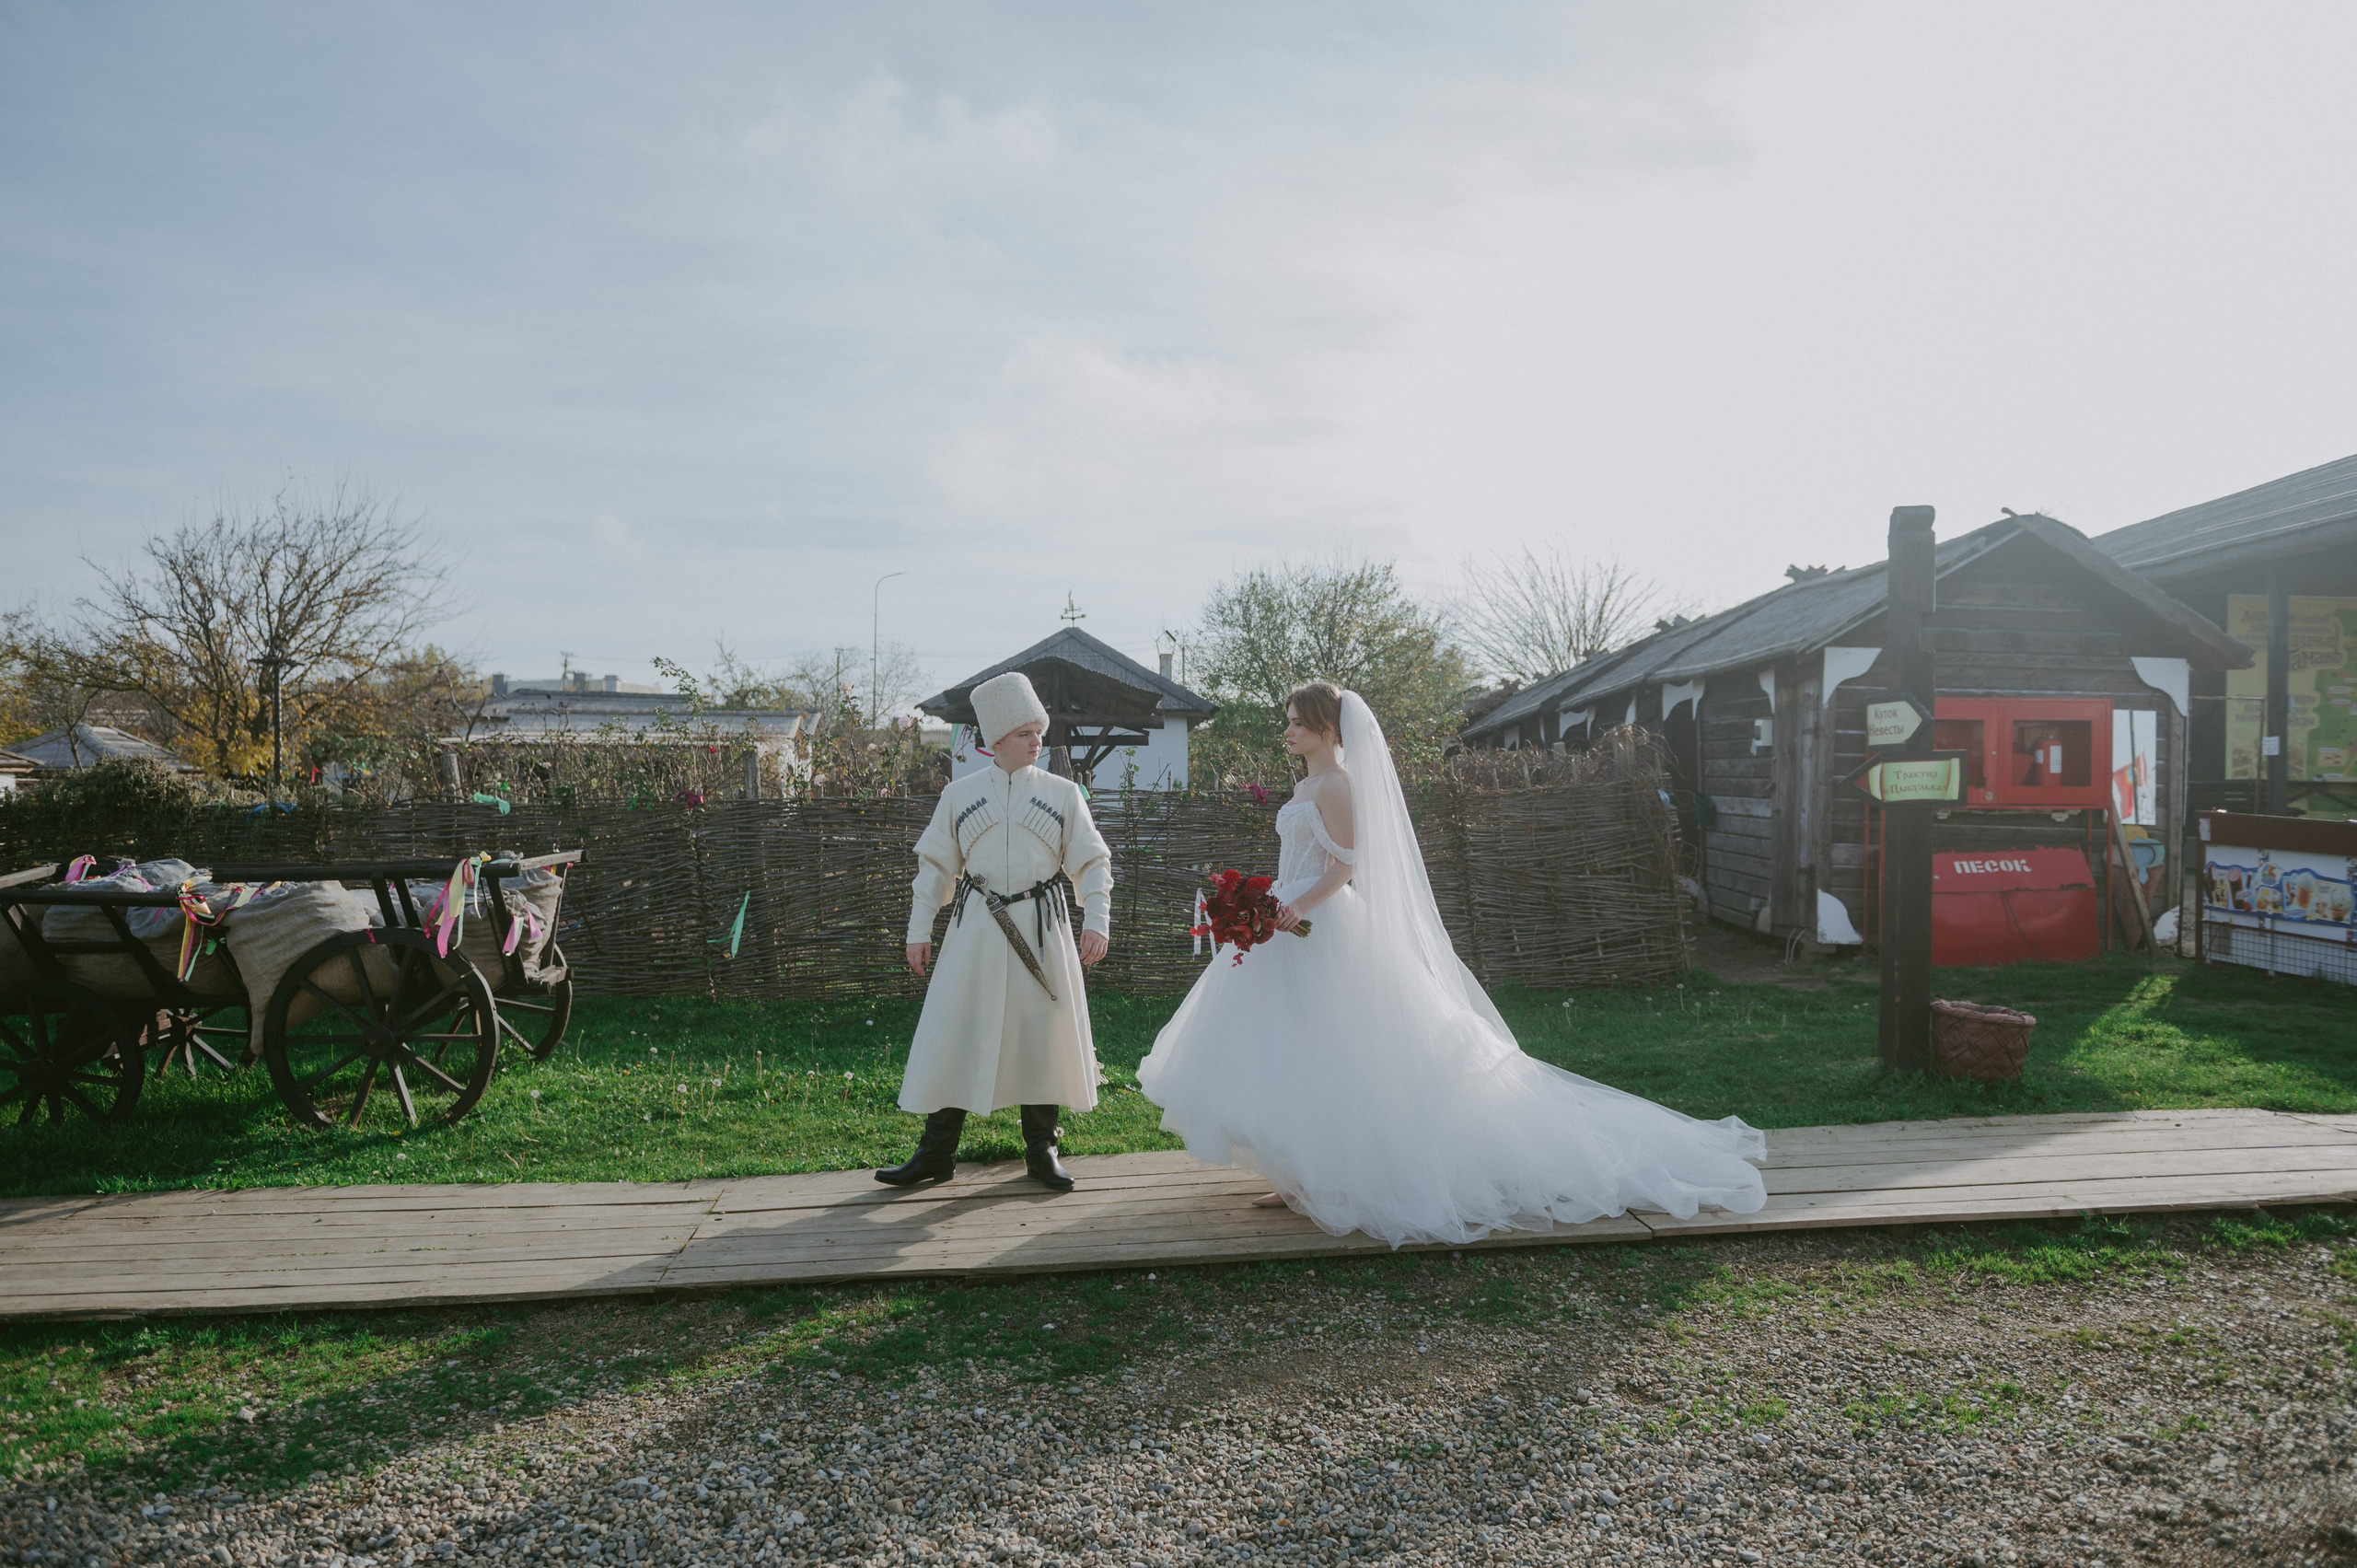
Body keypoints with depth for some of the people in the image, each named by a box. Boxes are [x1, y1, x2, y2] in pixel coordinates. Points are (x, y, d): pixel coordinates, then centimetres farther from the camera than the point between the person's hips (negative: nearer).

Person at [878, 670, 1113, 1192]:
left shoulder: (1062, 793, 5)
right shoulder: (960, 794, 6)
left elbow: (1092, 861, 3)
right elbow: (934, 864, 10)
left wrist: (1096, 921, -9)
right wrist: (919, 930, 4)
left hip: (1042, 929, 0)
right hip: (976, 929, 0)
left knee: (1044, 1033, 5)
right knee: (955, 1034, 0)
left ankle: (1041, 1149, 19)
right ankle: (936, 1153, 12)